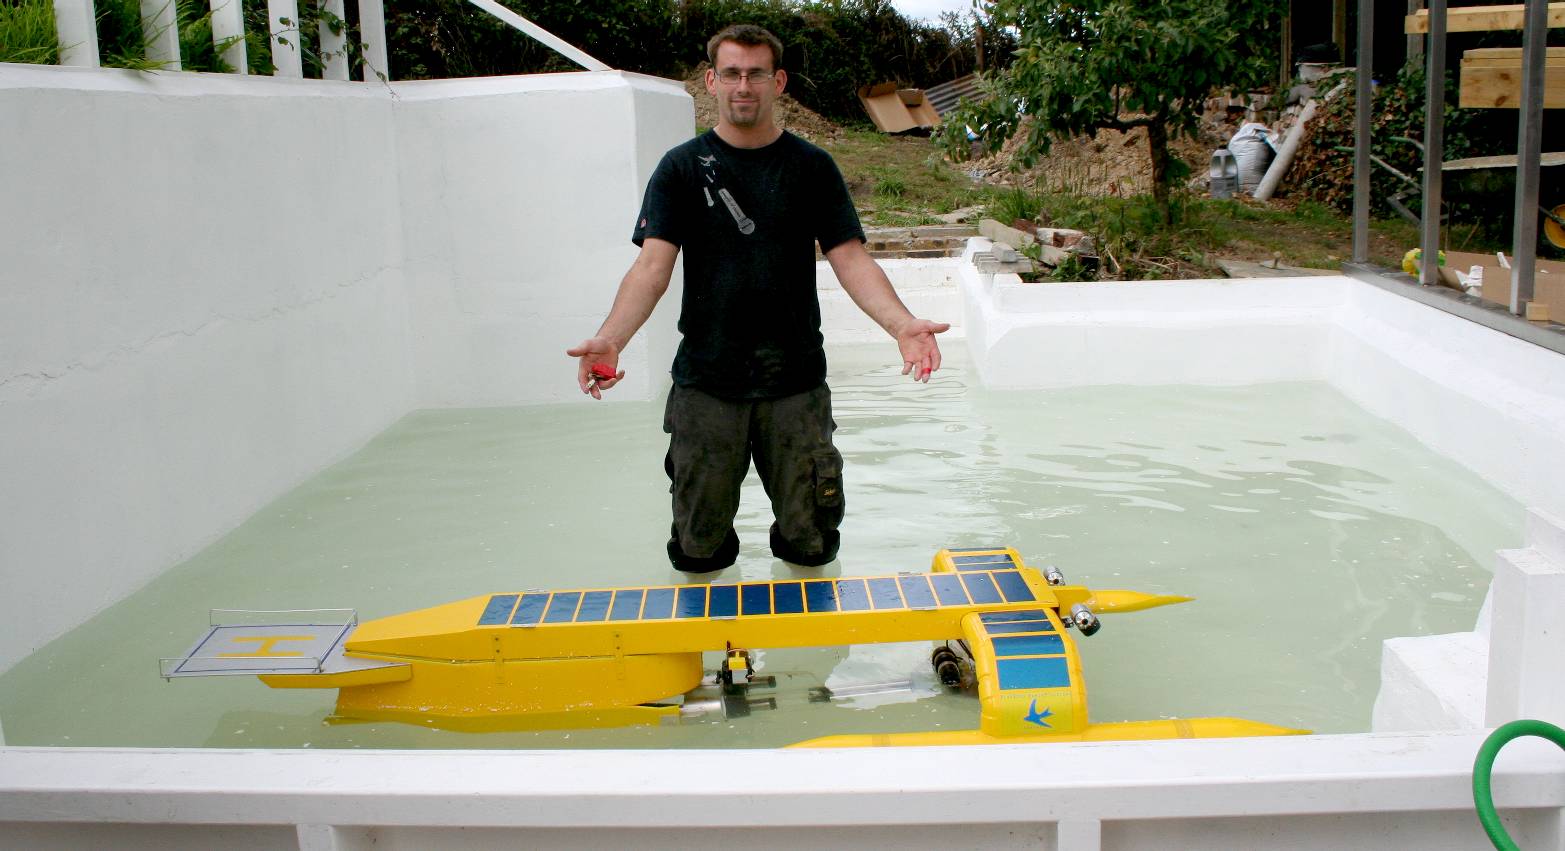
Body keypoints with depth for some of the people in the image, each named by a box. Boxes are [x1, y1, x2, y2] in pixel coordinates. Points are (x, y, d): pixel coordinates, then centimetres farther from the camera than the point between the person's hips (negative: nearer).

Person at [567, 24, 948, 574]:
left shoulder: (811, 167, 6)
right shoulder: (682, 168, 3)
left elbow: (852, 261, 0)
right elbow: (653, 267, -6)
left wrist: (901, 323, -19)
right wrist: (609, 339, -25)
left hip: (796, 382, 1)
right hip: (705, 382, 0)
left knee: (811, 544, 4)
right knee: (698, 549, 5)